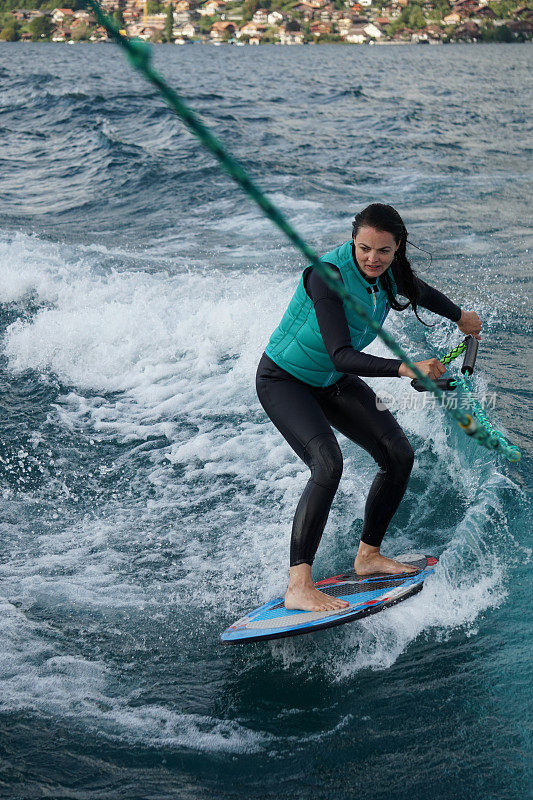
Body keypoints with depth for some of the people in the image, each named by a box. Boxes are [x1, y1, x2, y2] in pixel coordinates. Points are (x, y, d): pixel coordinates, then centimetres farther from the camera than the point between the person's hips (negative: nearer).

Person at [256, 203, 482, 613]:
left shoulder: (389, 272, -10)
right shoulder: (328, 276, -32)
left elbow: (419, 290, 16)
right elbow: (342, 356, -40)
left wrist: (460, 316, 31)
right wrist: (404, 368, -51)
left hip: (333, 381, 8)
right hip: (283, 379, -8)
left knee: (399, 456, 2)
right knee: (328, 464, -29)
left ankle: (368, 556, 18)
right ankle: (298, 587, -28)